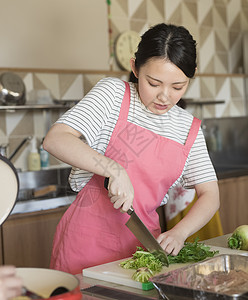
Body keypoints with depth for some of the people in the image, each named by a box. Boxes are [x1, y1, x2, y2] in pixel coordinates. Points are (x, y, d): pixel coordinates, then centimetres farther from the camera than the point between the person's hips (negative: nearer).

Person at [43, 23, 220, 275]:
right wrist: (114, 169, -27)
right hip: (89, 235, -3)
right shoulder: (114, 93, -6)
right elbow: (55, 140, -16)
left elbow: (210, 195, 5)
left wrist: (179, 232, -13)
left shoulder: (189, 129, 5)